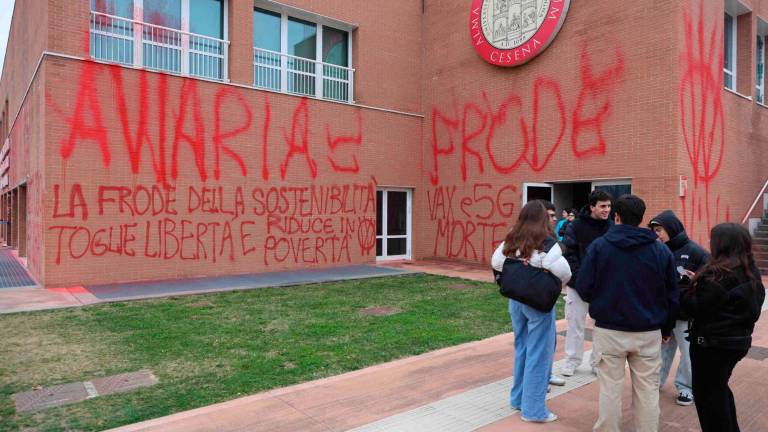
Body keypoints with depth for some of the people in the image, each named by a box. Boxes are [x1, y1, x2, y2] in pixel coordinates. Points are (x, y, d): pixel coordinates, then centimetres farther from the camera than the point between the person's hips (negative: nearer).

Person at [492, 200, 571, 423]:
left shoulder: (511, 241, 1)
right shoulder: (546, 243, -16)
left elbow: (495, 262, 10)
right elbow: (563, 271, -23)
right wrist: (556, 284, -3)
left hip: (515, 300, 6)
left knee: (521, 349, 19)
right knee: (538, 354, 3)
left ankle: (518, 399, 31)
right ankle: (533, 409, 10)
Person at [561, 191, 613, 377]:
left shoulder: (611, 227, -2)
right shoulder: (577, 226, -8)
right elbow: (569, 254, -10)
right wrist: (578, 278, -17)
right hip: (578, 284, -2)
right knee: (575, 322, 6)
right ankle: (572, 361, 19)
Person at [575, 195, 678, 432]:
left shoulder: (599, 246, -9)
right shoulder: (661, 250, -1)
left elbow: (584, 289, -8)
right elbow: (672, 296, 5)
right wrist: (666, 328, 19)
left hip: (609, 331, -2)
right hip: (648, 333, 2)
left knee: (610, 389, 8)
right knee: (648, 390, 13)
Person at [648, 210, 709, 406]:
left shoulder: (694, 251, -12)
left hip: (686, 311, -4)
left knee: (687, 351, 8)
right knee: (662, 348, 16)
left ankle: (686, 388, 22)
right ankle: (656, 380, 29)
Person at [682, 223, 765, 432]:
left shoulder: (718, 274, -22)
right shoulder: (751, 272, 5)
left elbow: (698, 309, -22)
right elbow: (752, 306, 14)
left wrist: (690, 290, -2)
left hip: (712, 342, -9)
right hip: (739, 339, 9)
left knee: (707, 393, 7)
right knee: (720, 388, 25)